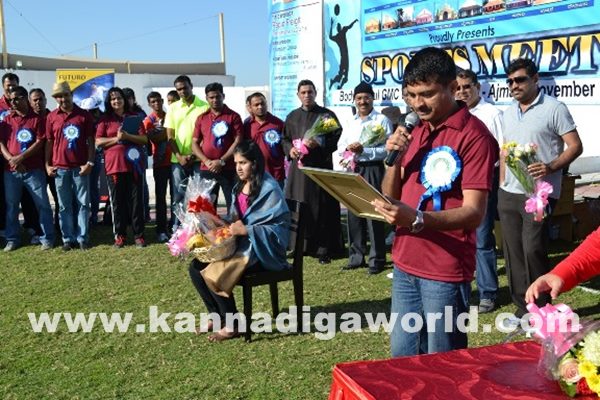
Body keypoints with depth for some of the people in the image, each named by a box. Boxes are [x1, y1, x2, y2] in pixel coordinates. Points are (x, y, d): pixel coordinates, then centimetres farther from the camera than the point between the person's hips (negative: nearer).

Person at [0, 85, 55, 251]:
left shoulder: (37, 118, 1)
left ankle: (47, 238, 7)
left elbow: (39, 142, -6)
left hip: (34, 170, -3)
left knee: (42, 204, -1)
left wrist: (20, 157, -13)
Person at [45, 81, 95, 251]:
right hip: (60, 168, 1)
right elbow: (49, 142, 10)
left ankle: (83, 238, 8)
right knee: (64, 206, 6)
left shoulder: (84, 115, 2)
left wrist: (90, 162, -7)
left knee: (83, 204, 2)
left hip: (80, 167, -1)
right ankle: (68, 239, 13)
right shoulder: (51, 117, 6)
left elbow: (90, 141, 2)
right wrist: (47, 165, 3)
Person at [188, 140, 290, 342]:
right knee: (197, 266, -3)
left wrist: (245, 230, -24)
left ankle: (232, 325, -8)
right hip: (240, 244, 9)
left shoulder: (269, 189, -14)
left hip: (261, 251, -9)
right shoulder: (239, 187, 12)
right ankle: (218, 316, 11)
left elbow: (278, 229, -19)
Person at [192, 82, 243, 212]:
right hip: (206, 170, 3)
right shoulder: (201, 118, 10)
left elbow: (238, 142, -7)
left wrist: (222, 161, -13)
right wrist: (206, 161, -8)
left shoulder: (233, 116, 0)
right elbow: (194, 143, 9)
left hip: (229, 169, -3)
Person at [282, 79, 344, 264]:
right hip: (298, 167, 3)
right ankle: (299, 245, 11)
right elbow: (285, 139, 20)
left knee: (322, 207, -4)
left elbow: (337, 138, -1)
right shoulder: (292, 117, 16)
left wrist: (319, 143, -17)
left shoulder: (327, 115, 5)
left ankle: (324, 249, 1)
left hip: (321, 167, -3)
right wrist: (290, 150, -1)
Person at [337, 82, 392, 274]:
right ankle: (356, 256, 18)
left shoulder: (382, 120, -3)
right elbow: (340, 147, 13)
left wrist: (364, 151, -18)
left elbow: (387, 149, -11)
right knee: (354, 213, 9)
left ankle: (377, 259, 3)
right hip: (353, 170, 6)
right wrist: (348, 148, -9)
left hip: (373, 170, -6)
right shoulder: (350, 122, 15)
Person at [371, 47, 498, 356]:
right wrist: (395, 158, -7)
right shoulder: (416, 132, 12)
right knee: (401, 357, 16)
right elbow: (390, 197, 11)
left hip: (445, 271, -7)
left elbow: (474, 212, -19)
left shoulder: (473, 134, -11)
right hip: (405, 264, 7)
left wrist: (416, 219, -33)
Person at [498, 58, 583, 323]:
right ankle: (523, 308, 20)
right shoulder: (508, 113, 14)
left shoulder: (554, 108, -6)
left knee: (533, 250, -10)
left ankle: (542, 311, 7)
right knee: (513, 251, 8)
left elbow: (575, 146, -8)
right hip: (508, 193, 7)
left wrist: (551, 167, -23)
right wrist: (502, 183, 15)